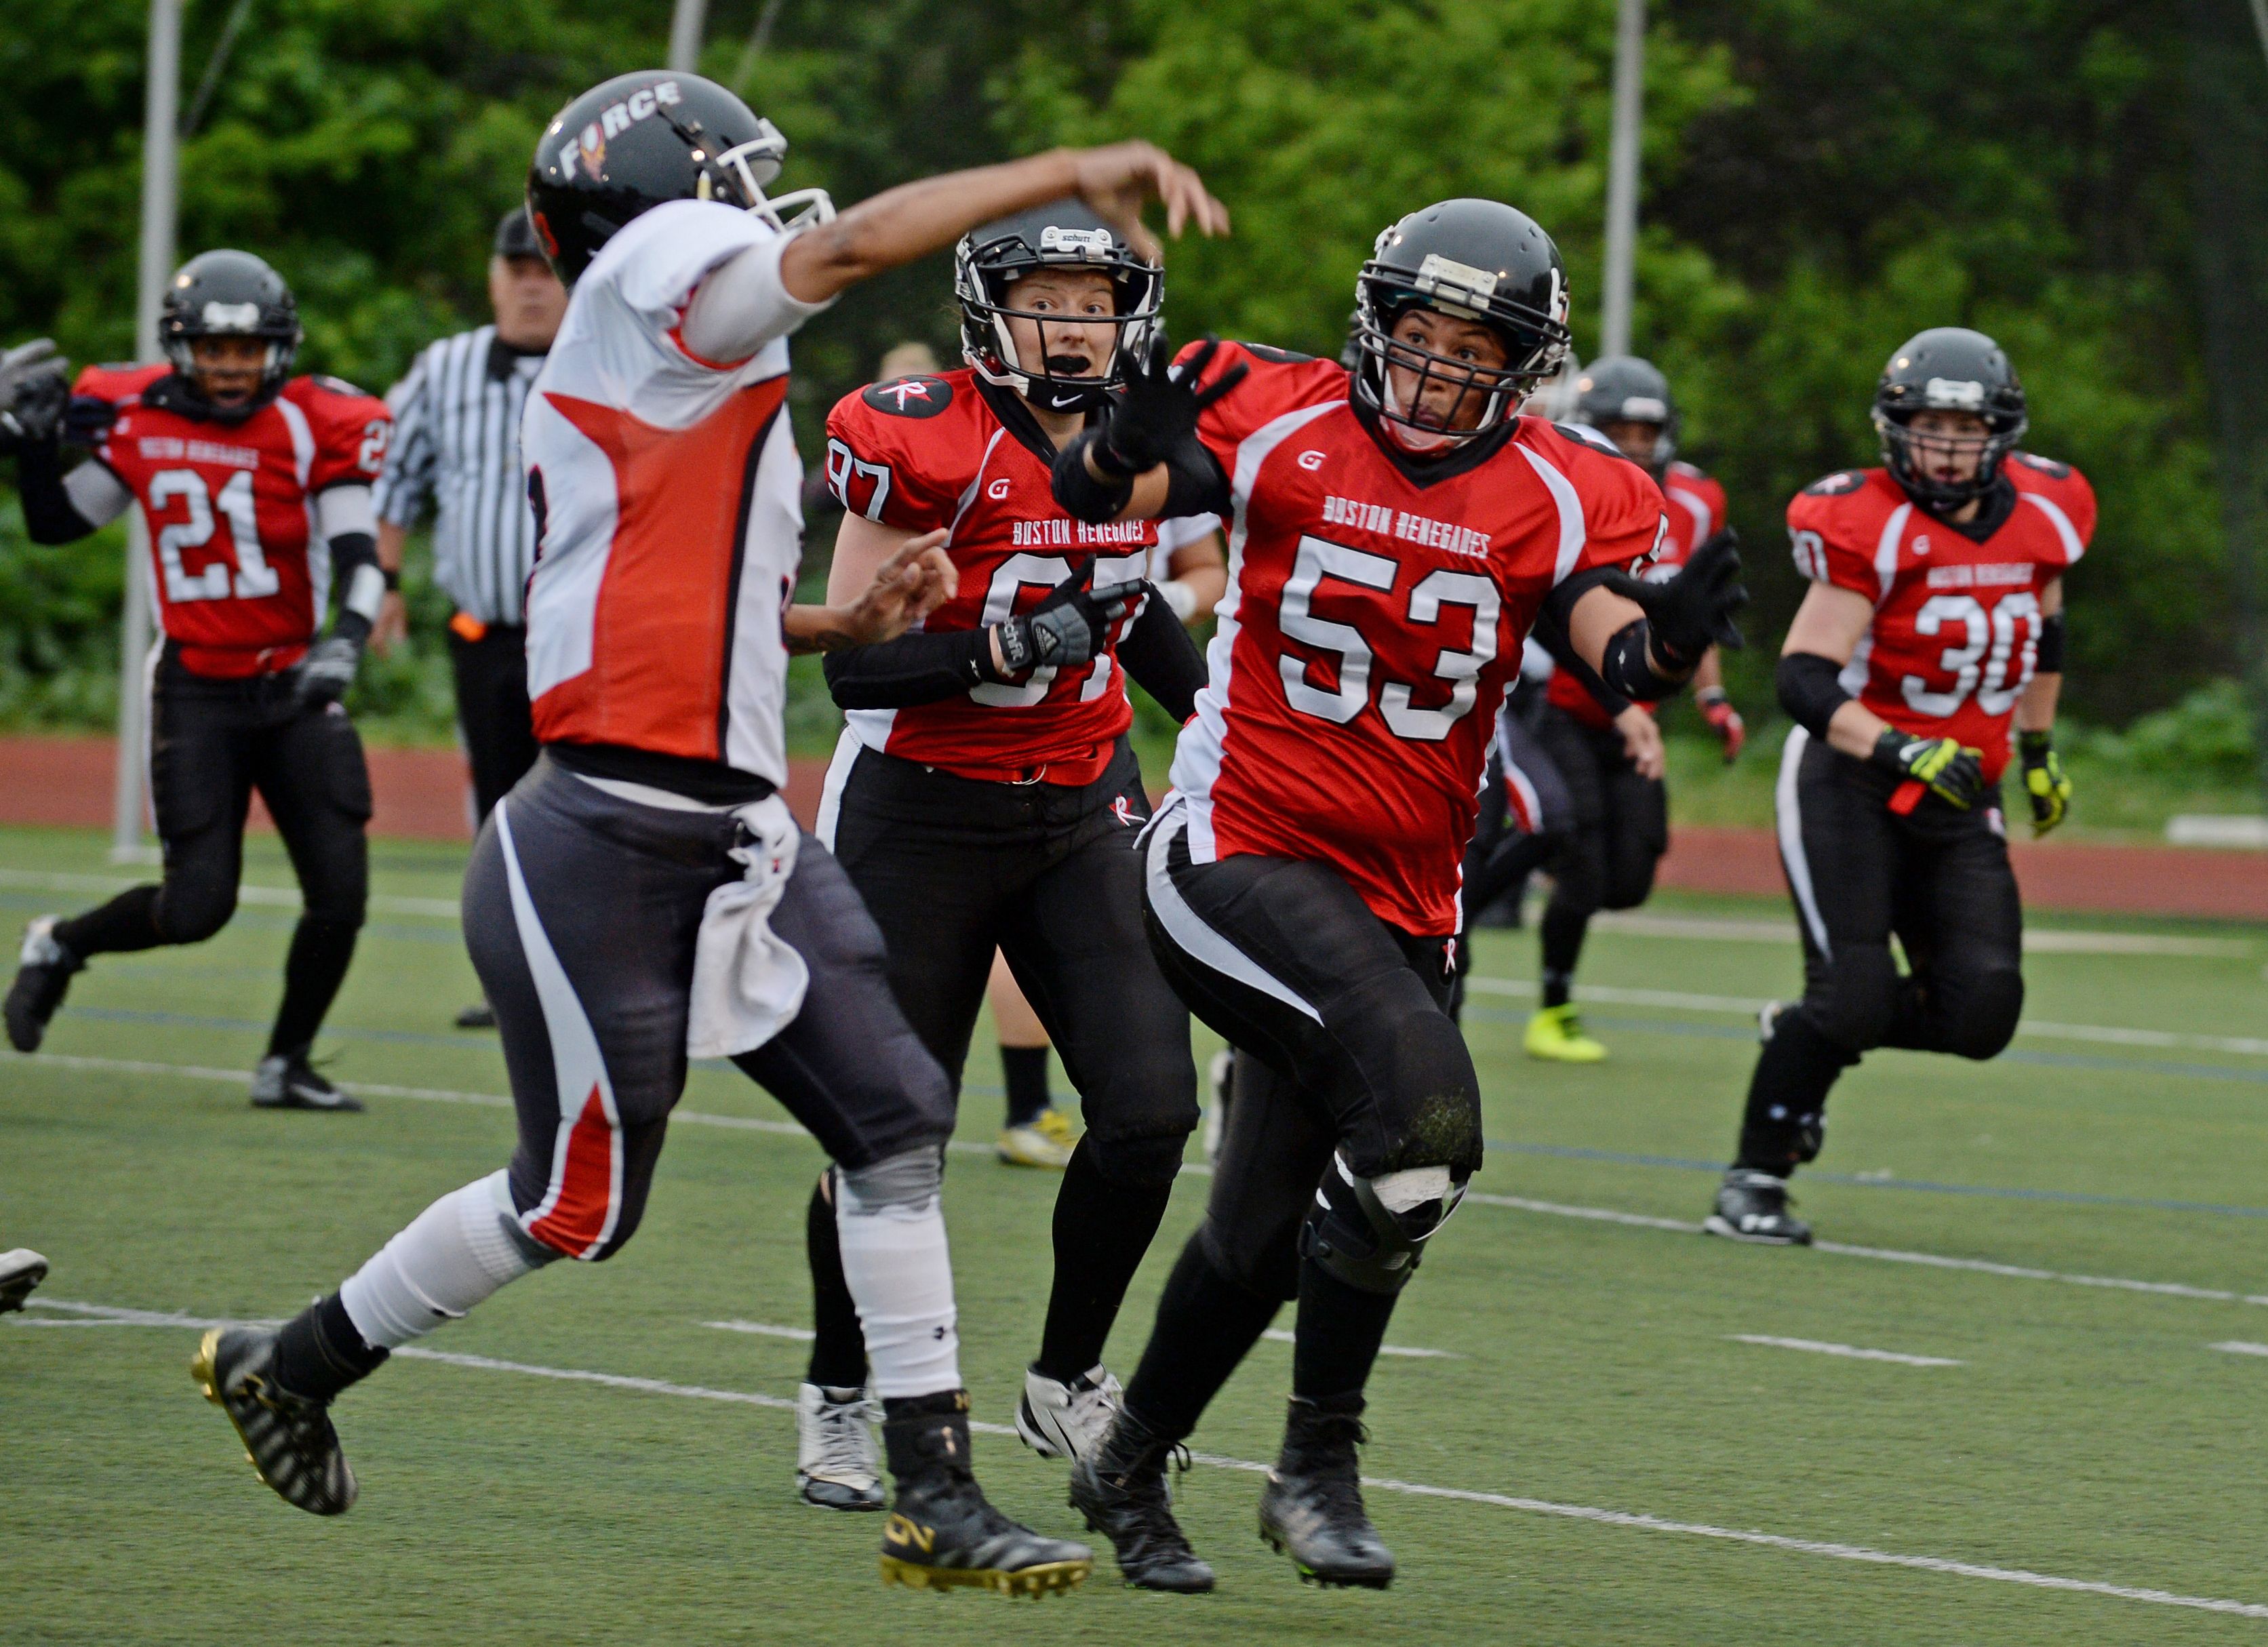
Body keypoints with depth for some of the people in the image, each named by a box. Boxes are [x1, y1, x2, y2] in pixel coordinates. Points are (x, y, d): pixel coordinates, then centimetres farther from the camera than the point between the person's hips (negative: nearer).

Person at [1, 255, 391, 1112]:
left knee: (340, 895, -6)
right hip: (196, 694, -1)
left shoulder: (313, 426, -7)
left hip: (295, 689, 1)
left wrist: (344, 641, -32)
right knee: (197, 906, -8)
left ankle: (286, 1064, 15)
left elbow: (359, 557, -14)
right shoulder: (138, 423, 0)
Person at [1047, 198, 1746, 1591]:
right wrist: (1129, 450, -41)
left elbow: (1619, 653, -15)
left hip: (1401, 901, 5)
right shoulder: (1284, 427, -6)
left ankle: (1131, 1468, 39)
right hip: (1241, 855, -5)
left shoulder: (1556, 499, 0)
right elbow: (1094, 496, -18)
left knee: (1266, 1233, 14)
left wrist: (1671, 635, -38)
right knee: (1419, 1097, -28)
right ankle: (1321, 1463, -16)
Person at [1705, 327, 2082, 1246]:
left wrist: (2039, 750, 29)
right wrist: (1904, 752, -33)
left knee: (1980, 1013, -8)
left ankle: (1811, 1039, 19)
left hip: (1958, 801, 5)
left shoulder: (2042, 513, 2)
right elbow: (1804, 681, -21)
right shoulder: (1870, 528, -16)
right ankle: (1753, 1182, 0)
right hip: (1848, 785, -5)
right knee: (1854, 994, -15)